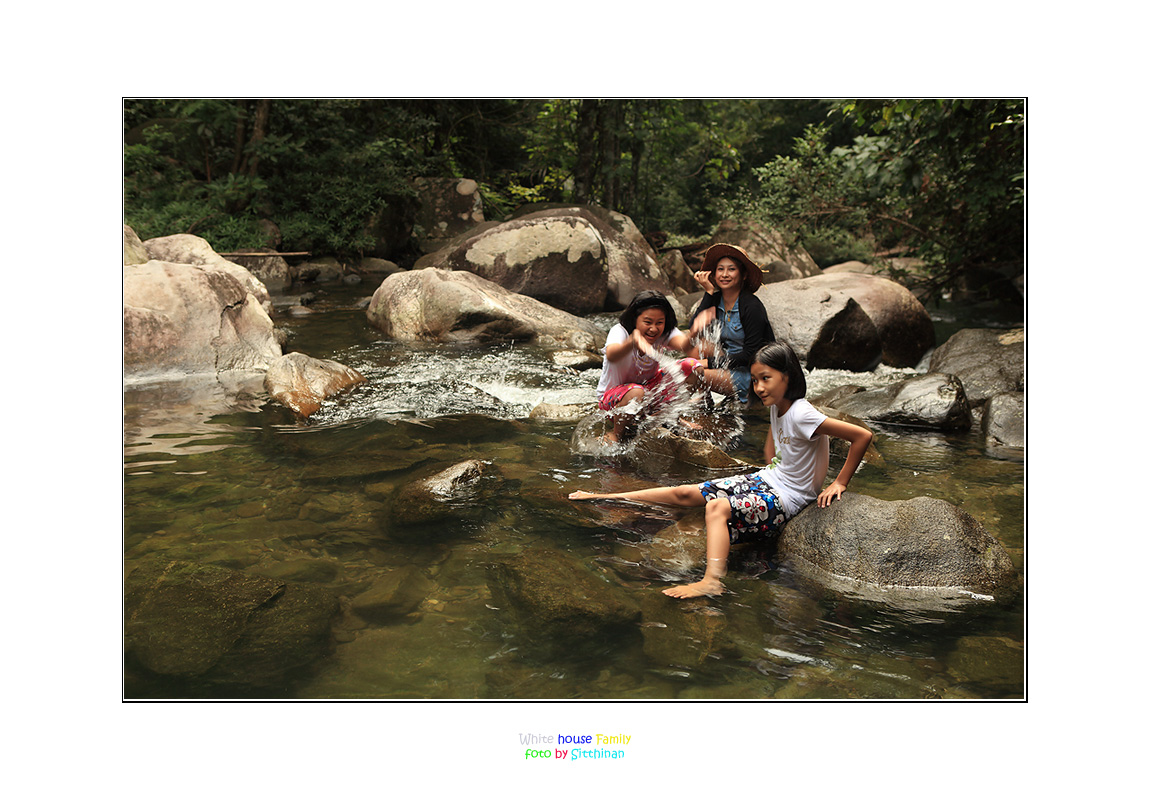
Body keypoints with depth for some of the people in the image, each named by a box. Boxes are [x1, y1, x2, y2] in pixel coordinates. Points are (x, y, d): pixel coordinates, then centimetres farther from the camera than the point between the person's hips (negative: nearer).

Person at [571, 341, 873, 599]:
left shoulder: (801, 414, -23)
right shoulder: (777, 405, 4)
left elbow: (863, 435, -26)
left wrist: (839, 483, -17)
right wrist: (771, 469, 13)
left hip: (788, 498, -8)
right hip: (767, 480, 8)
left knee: (717, 507, -33)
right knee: (684, 493, 1)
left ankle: (712, 580, -50)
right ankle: (602, 498, 6)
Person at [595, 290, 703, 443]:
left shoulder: (665, 333, -14)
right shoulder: (620, 331, -26)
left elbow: (682, 344, -37)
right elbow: (611, 356, -50)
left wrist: (688, 340, -62)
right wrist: (632, 342, -72)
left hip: (649, 386, 5)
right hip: (612, 395, -5)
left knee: (692, 366, -10)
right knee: (636, 392, -41)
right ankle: (615, 433, -13)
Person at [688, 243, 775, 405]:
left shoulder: (752, 306, -17)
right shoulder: (716, 300, 3)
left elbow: (751, 354, -18)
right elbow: (693, 329, -13)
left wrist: (717, 360, -22)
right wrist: (709, 292, -13)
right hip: (729, 366, 8)